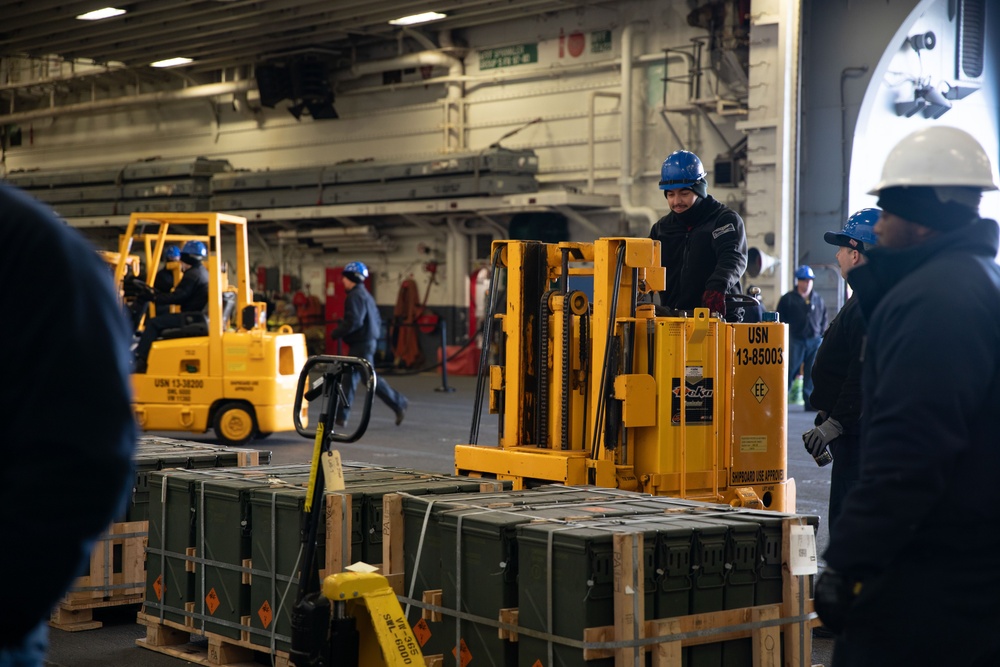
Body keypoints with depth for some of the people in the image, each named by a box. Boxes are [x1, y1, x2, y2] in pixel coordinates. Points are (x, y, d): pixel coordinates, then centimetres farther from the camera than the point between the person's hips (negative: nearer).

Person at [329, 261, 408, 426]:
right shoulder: (366, 295, 17)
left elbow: (353, 321, -24)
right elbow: (377, 320, 20)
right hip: (368, 341, 10)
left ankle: (398, 403, 0)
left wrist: (336, 333, -14)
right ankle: (340, 415, 10)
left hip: (361, 344, -10)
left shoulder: (356, 296, -15)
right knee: (349, 377, 9)